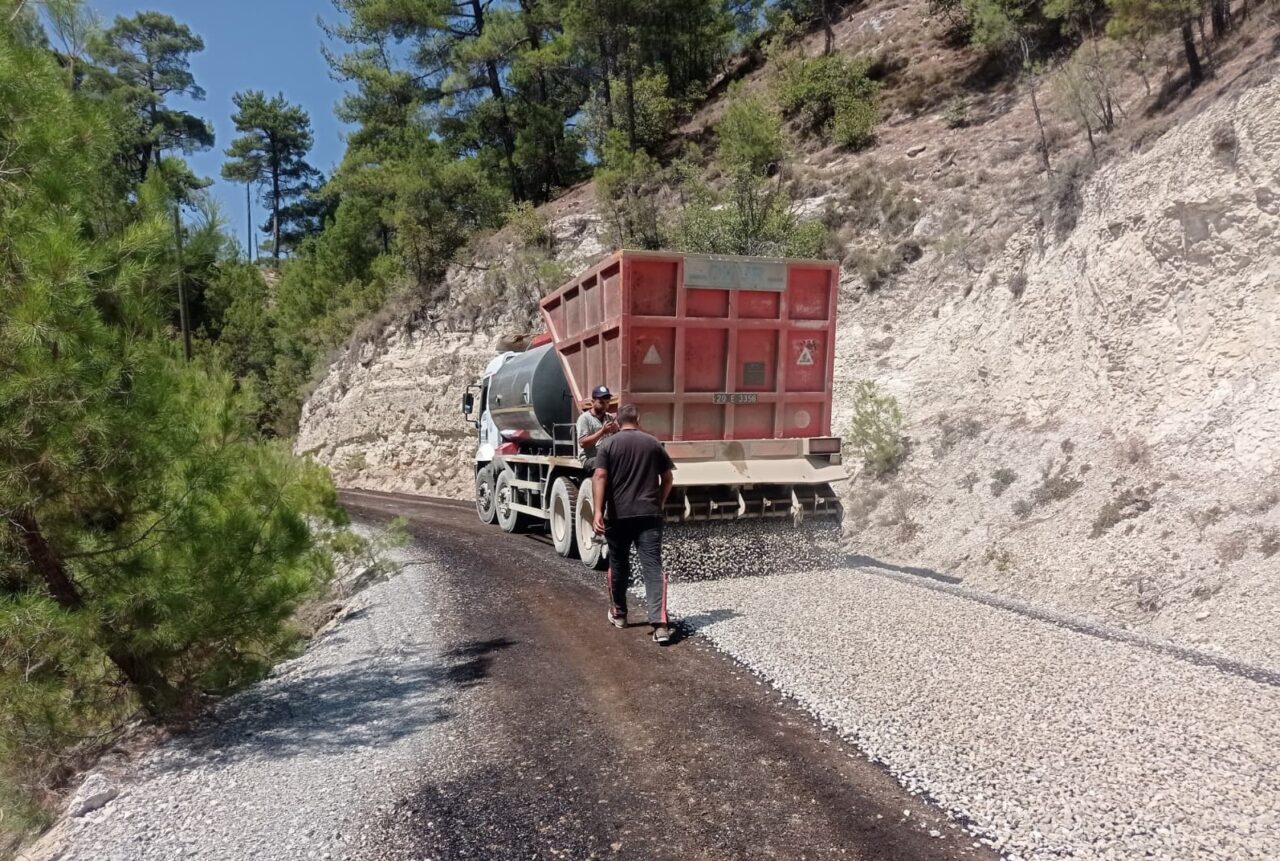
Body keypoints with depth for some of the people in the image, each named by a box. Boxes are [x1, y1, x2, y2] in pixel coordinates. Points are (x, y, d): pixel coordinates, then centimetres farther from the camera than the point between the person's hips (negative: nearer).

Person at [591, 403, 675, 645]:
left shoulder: (609, 444, 1)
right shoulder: (653, 443, 8)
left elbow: (600, 477, -11)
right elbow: (667, 479, 11)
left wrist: (598, 511, -15)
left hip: (618, 515, 0)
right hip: (649, 514, 1)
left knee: (618, 565, 17)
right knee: (653, 567, -5)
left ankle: (618, 614, 33)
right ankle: (660, 624, -15)